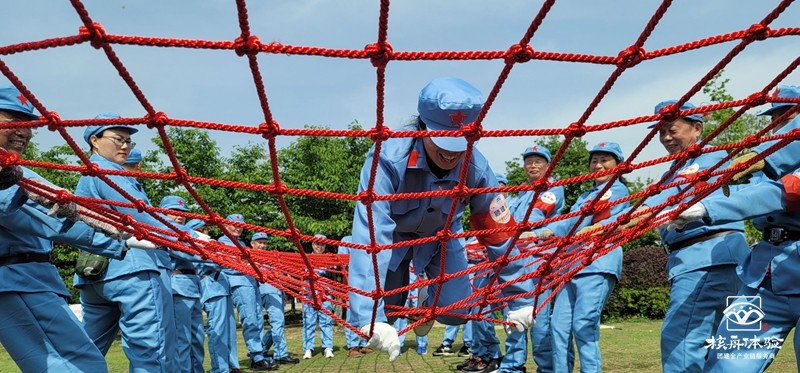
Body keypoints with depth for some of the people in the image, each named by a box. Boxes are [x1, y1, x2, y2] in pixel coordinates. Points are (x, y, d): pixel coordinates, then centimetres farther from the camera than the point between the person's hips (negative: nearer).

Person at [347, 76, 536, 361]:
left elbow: (501, 235, -19)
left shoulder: (476, 170, -30)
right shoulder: (387, 159, -40)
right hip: (393, 235, -2)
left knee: (456, 312, -8)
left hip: (441, 235, 2)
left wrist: (521, 299, -13)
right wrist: (368, 316, -56)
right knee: (384, 312, -11)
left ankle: (430, 304, 30)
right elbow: (370, 235, -48)